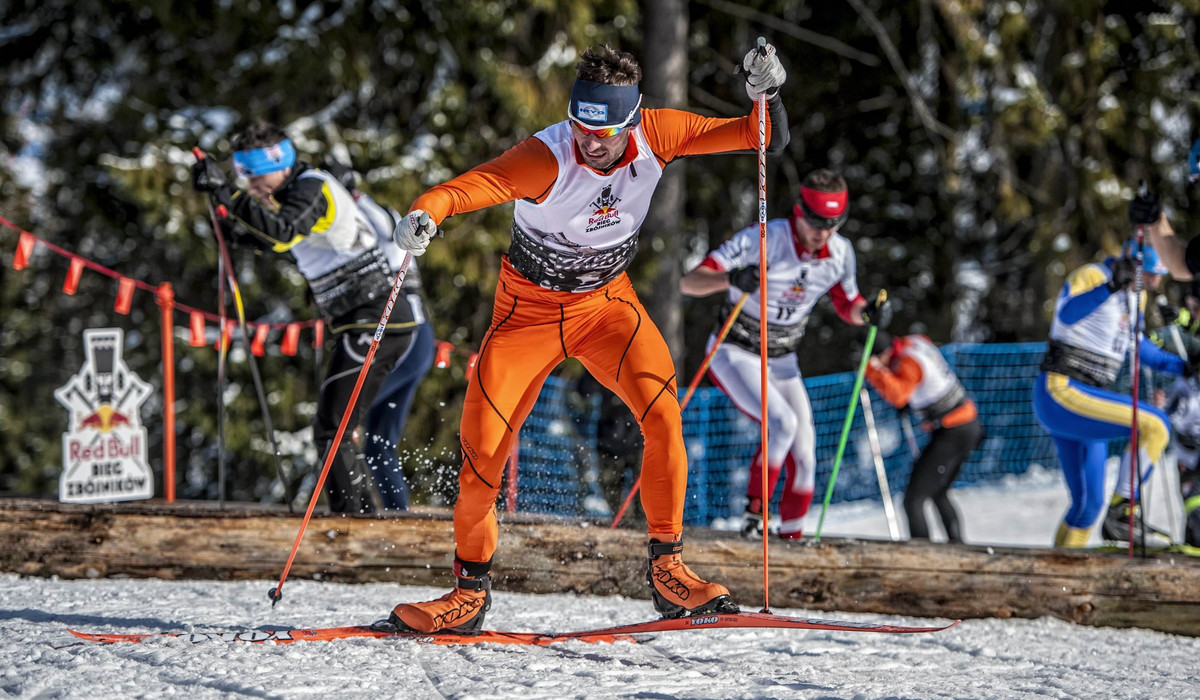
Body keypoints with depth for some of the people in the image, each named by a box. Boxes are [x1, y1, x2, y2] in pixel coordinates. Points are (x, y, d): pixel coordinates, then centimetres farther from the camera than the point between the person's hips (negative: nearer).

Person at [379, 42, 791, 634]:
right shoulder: (546, 158, -30)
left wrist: (766, 94, -35)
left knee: (661, 412, -22)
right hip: (529, 308, -2)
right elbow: (470, 186, -42)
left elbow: (767, 139, -14)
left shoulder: (655, 136, -19)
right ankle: (470, 590, 14)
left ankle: (667, 569, -9)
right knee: (482, 445, -6)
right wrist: (425, 215, -63)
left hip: (607, 302, 2)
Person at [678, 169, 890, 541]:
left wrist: (869, 312, -14)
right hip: (734, 354, -5)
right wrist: (732, 278, -49)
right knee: (782, 422, -27)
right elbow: (689, 282, -28)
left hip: (782, 362, 6)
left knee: (803, 455, -2)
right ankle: (754, 512, -14)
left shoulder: (840, 254, -8)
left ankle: (791, 537, 12)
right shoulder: (763, 239, -24)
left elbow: (848, 307, 10)